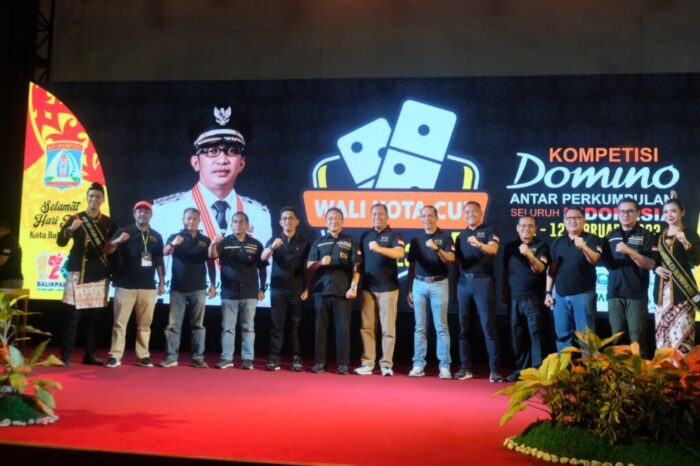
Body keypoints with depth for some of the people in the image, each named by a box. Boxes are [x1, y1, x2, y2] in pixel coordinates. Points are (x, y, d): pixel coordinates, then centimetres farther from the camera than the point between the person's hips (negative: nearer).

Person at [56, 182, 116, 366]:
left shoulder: (109, 223, 10)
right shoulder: (75, 219, 2)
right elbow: (60, 242, -10)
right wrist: (70, 229, -26)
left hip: (100, 276, 3)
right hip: (78, 274, -3)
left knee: (94, 318, 7)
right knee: (72, 316, -6)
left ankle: (89, 355, 15)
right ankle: (65, 356, 0)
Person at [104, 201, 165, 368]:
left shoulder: (156, 236, 10)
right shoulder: (124, 232, 1)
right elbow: (107, 250, -8)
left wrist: (162, 282, 10)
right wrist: (117, 241, -28)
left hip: (148, 287, 3)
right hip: (125, 285, -3)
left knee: (144, 323, 7)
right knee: (120, 322, 0)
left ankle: (143, 356, 13)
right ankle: (115, 356, 4)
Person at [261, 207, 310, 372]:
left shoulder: (303, 242, 5)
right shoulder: (274, 240, 6)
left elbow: (308, 267, 5)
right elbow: (263, 257, -12)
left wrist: (306, 288, -3)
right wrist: (272, 247, -32)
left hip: (297, 289, 0)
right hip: (277, 288, 0)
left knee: (297, 325, 2)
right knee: (277, 324, 0)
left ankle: (296, 359, 7)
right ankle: (274, 358, 2)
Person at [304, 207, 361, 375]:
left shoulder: (350, 241, 7)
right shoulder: (319, 242, 12)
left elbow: (356, 266, 2)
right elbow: (309, 266, 8)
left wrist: (353, 287, -7)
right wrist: (320, 262, -13)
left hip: (343, 291, -2)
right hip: (321, 290, 2)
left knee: (343, 328, -1)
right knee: (320, 327, 5)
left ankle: (343, 364, 4)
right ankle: (320, 362, 11)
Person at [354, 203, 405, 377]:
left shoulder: (394, 235, -3)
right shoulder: (365, 236, 12)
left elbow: (400, 253, -23)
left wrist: (379, 249, -37)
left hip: (387, 288, -4)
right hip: (368, 288, 4)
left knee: (388, 328, 1)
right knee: (367, 327, 4)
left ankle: (386, 364, 7)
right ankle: (367, 363, 9)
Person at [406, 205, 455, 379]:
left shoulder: (445, 237, 2)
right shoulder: (416, 239, 12)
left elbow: (451, 260, -8)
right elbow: (411, 266, 13)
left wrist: (437, 248, -24)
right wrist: (409, 289, 9)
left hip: (439, 284, -3)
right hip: (419, 284, 3)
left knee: (441, 326, -2)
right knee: (420, 327, 4)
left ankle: (445, 366, 1)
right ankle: (418, 365, 7)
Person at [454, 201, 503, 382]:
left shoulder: (489, 231, 3)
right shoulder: (461, 236, 17)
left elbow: (493, 249, -17)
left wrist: (479, 244, -37)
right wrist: (456, 284, 10)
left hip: (483, 280, -5)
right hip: (463, 282, 5)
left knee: (488, 326, -6)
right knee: (464, 327, 6)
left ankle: (494, 370, -4)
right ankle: (465, 368, 13)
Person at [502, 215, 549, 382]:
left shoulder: (541, 245, 0)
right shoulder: (510, 246, 12)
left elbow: (540, 268, -13)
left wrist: (529, 254, -29)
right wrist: (504, 293, 12)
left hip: (533, 297, -4)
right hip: (514, 297, 4)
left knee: (535, 332, -7)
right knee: (517, 334, 7)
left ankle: (537, 369, -4)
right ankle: (520, 368, 15)